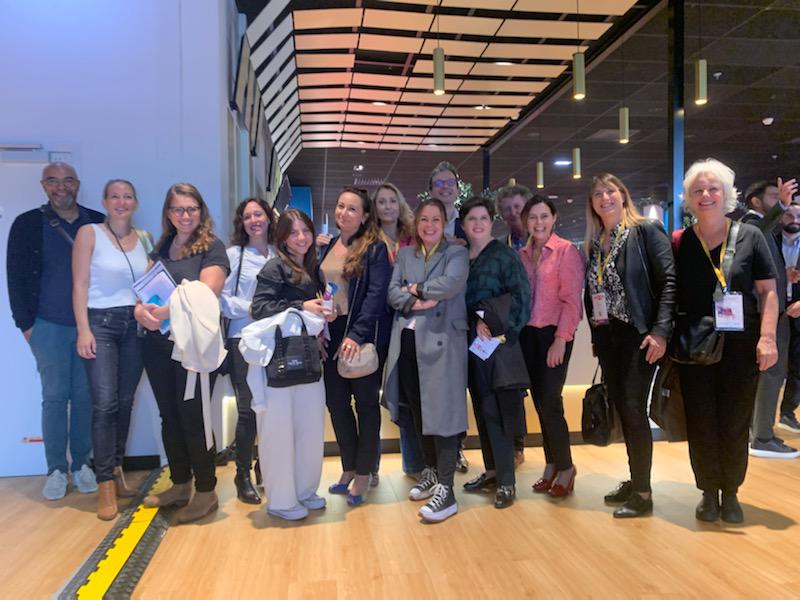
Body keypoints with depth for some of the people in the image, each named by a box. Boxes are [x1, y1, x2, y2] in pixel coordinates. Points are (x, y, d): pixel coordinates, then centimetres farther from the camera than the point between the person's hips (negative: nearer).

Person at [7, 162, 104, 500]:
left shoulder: (99, 224, 5)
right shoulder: (28, 224, 2)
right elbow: (16, 277, 3)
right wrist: (25, 324, -2)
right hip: (49, 326, -1)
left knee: (85, 397, 6)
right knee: (55, 397, 3)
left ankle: (82, 465, 18)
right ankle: (56, 470, 14)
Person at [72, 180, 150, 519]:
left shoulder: (144, 239, 10)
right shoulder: (89, 234, -1)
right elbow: (79, 285, -5)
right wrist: (83, 330, -12)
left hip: (136, 326, 4)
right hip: (100, 323, -4)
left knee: (125, 402, 7)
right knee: (105, 404, -10)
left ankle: (116, 470, 22)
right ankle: (106, 484, -2)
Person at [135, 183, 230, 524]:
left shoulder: (212, 247, -5)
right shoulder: (162, 247, 13)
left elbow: (206, 294, -17)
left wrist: (165, 312, -30)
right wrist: (141, 310, -12)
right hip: (158, 343, 6)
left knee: (193, 417, 0)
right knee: (169, 416, 13)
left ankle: (206, 493, 15)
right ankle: (180, 485, 28)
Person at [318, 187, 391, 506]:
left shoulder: (376, 248, -6)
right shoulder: (327, 246, 12)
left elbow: (376, 294, -15)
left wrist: (357, 335, -24)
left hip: (363, 336, -6)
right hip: (331, 333, 6)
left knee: (366, 403, 6)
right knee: (336, 401, 11)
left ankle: (364, 474, 17)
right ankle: (349, 467, 27)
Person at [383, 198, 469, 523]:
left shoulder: (456, 253, 2)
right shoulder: (404, 254, 16)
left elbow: (450, 285, -16)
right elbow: (393, 293, 5)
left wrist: (416, 288, -3)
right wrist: (414, 303, -13)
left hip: (442, 341, -5)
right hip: (408, 341, 5)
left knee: (442, 412, -5)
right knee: (418, 411, 13)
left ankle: (445, 489, 0)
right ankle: (431, 470, 31)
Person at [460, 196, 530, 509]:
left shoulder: (504, 255, -1)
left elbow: (520, 296, -10)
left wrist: (487, 317, -15)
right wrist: (475, 322, -7)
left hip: (497, 341, -5)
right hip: (470, 343, 5)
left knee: (496, 410, -6)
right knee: (482, 409, 11)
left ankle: (506, 481, 3)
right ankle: (492, 469, 23)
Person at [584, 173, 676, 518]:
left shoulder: (646, 231, -5)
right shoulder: (595, 243, 12)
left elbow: (669, 281, -12)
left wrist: (660, 331, -19)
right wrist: (595, 336, 11)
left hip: (637, 335, -6)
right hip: (606, 338, 6)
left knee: (634, 410, -5)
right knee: (621, 410, 11)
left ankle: (642, 493, 7)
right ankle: (635, 480, 25)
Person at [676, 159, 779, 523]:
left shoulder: (749, 236, 1)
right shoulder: (679, 243, 2)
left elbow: (768, 291, 0)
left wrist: (767, 337, -9)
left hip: (740, 346, 0)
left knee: (735, 424, 8)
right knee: (701, 424, 8)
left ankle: (730, 493, 25)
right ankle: (708, 492, 24)